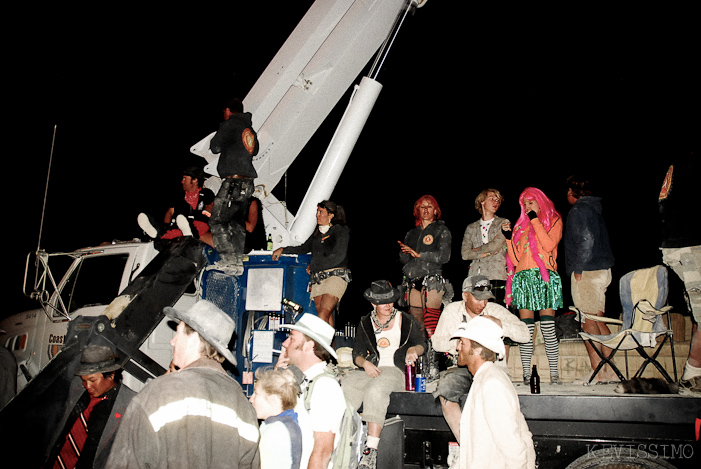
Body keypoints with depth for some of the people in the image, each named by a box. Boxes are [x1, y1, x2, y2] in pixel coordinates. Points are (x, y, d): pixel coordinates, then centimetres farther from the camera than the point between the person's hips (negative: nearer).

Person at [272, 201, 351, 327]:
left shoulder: (341, 230, 1)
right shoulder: (318, 232, 19)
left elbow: (338, 256, -9)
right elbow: (304, 248, 33)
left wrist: (313, 266, -3)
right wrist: (283, 250, 24)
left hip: (336, 275, -6)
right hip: (318, 277, 7)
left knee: (323, 314, -19)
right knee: (326, 317, 1)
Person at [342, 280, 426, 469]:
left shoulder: (405, 320, 11)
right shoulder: (365, 323, 17)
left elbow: (422, 344, 18)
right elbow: (357, 353, 15)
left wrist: (413, 349, -6)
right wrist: (364, 363, -7)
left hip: (394, 370, -3)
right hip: (369, 371, 3)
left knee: (375, 390, -38)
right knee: (345, 386, -30)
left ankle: (371, 448, -38)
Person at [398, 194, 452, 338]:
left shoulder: (442, 230, 8)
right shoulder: (412, 233, 22)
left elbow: (444, 256, -6)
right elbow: (403, 260, 18)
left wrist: (419, 254, -9)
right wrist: (404, 251, -5)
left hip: (432, 283, -4)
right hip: (412, 283, 5)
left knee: (430, 327, -12)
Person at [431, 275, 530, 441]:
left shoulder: (496, 310, 3)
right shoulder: (452, 310, 7)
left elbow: (524, 335, -3)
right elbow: (437, 342, 9)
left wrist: (499, 323, -18)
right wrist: (456, 344, -12)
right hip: (462, 368, 2)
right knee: (445, 391, -29)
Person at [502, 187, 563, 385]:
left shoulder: (554, 221, 11)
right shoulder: (521, 225, 20)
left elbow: (549, 245, -10)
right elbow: (515, 258, 13)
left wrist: (535, 220, -5)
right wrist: (508, 236, 1)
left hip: (545, 277, -3)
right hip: (523, 277, 3)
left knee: (548, 328, -7)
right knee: (526, 329, -1)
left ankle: (554, 373, -1)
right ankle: (526, 374, 1)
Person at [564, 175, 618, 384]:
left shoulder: (578, 210, -10)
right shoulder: (595, 208, 18)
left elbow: (586, 241, -20)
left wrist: (578, 269, -15)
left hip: (586, 272, -9)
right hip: (603, 270, 9)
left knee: (588, 321, -5)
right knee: (598, 319, 12)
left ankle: (598, 372, -2)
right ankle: (610, 370, 15)